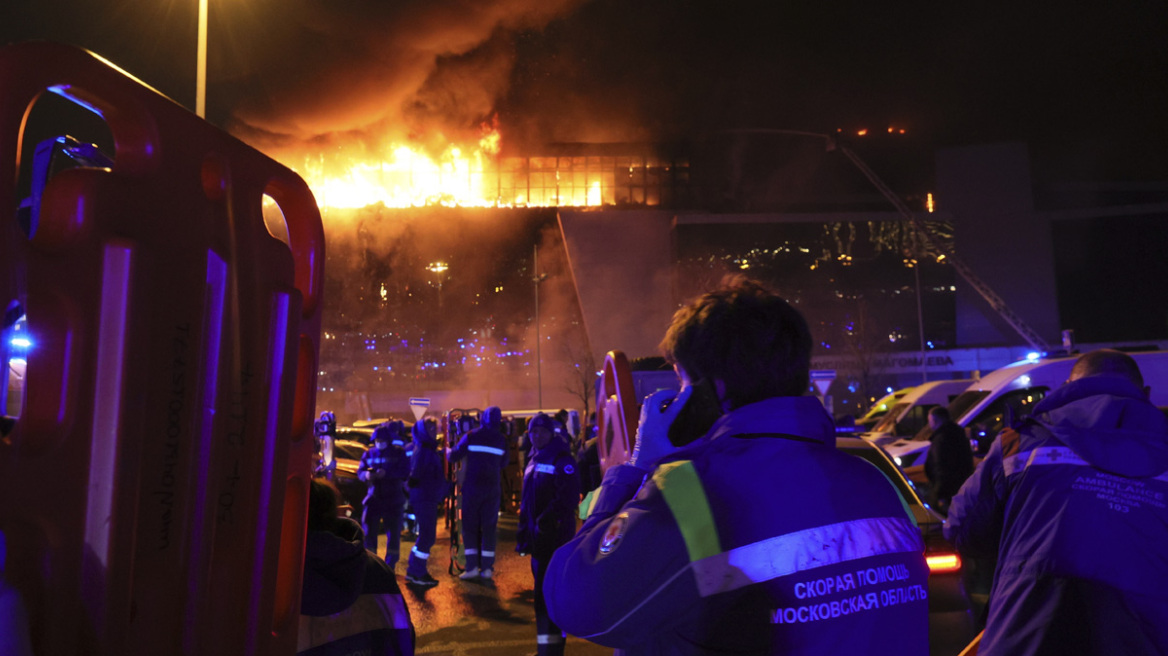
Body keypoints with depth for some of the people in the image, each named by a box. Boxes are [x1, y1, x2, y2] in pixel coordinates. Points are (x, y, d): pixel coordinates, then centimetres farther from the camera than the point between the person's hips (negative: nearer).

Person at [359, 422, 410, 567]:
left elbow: (405, 472, -13)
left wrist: (387, 473, -27)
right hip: (374, 496, 2)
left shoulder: (398, 453, -2)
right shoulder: (369, 454, 9)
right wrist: (366, 475, -17)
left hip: (393, 500, -2)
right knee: (368, 529, -5)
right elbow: (360, 471, 7)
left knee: (393, 533, 2)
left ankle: (390, 566, 14)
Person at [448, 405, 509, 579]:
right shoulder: (502, 440, 3)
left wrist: (448, 450, 19)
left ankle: (472, 567, -1)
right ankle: (487, 567, 6)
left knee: (470, 526, 5)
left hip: (472, 486, -2)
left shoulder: (471, 436, -5)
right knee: (489, 526, 8)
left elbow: (454, 456, -2)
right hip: (493, 488, 2)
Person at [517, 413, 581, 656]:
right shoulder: (534, 462, 17)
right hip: (538, 536, 9)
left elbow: (569, 497, -22)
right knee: (543, 591, 15)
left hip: (555, 535, -9)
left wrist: (548, 521, -25)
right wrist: (524, 532, 18)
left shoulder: (562, 459, -10)